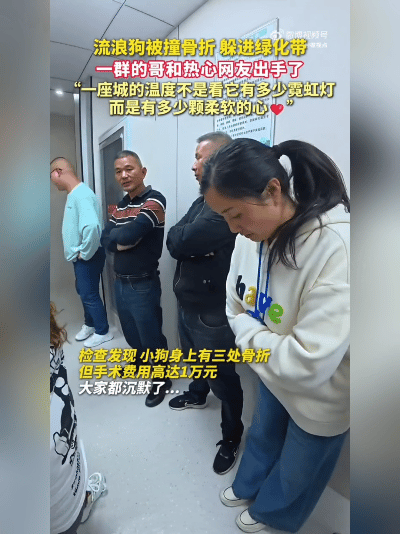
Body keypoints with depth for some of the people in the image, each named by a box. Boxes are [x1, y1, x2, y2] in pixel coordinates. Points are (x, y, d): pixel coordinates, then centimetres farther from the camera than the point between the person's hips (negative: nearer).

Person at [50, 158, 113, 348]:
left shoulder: (81, 195, -24)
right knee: (83, 291, 22)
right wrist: (79, 253, 15)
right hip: (80, 256, 10)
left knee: (89, 295, 4)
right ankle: (89, 325, 41)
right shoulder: (74, 194, 10)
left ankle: (103, 332, 22)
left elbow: (91, 226, -40)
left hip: (88, 257, -10)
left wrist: (85, 253, -26)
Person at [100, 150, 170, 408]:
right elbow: (105, 240, 0)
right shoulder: (119, 206, 11)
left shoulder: (154, 200, -15)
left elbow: (130, 233, -26)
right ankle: (140, 359, 52)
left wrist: (116, 235, -7)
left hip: (143, 284, -7)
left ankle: (163, 379, 30)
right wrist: (123, 239, -17)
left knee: (151, 335, 7)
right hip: (120, 282, 8)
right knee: (131, 331, 24)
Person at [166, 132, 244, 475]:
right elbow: (173, 242, 3)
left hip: (213, 312, -9)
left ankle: (232, 437, 32)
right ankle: (198, 395, 57)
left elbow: (180, 242, -28)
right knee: (195, 357, 30)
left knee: (222, 377, 9)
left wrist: (186, 241, -9)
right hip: (187, 303, 9)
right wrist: (192, 244, -14)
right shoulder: (203, 200, 10)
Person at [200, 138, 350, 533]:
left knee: (297, 470, 24)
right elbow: (236, 301, 0)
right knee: (262, 436, 33)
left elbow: (310, 363, -36)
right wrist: (253, 334, -15)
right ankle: (248, 488, 64)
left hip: (318, 396, -5)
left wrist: (246, 331, -23)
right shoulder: (254, 234, -15)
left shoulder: (337, 248, -38)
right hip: (273, 373, 6)